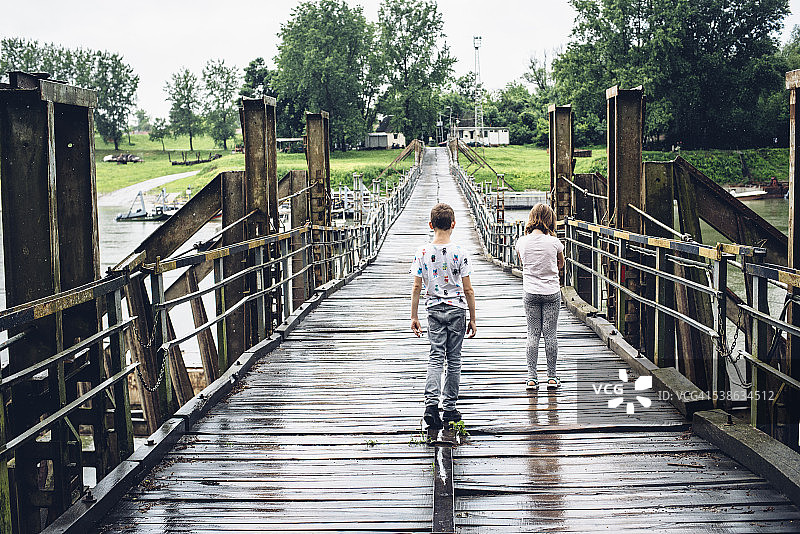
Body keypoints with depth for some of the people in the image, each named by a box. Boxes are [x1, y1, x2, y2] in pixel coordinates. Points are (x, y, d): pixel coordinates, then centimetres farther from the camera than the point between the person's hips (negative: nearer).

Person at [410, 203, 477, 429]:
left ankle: (431, 404, -14)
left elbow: (417, 287, -2)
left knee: (435, 357, 4)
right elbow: (468, 289, -6)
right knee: (454, 359, 8)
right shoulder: (459, 253, -9)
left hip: (434, 310, 1)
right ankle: (449, 408, 13)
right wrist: (472, 319, 2)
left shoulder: (422, 253, -5)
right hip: (457, 309, -1)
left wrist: (414, 317, 6)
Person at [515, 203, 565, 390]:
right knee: (550, 334, 5)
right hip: (552, 292, -1)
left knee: (533, 334, 6)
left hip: (530, 293, 1)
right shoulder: (554, 242, -8)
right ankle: (552, 377, 10)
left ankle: (532, 377, 4)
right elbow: (561, 264, 9)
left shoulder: (522, 242, -5)